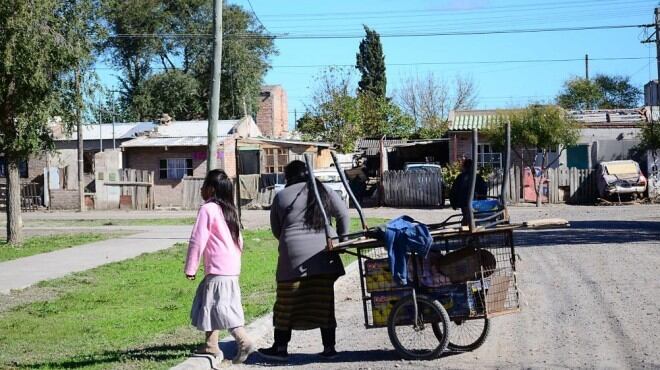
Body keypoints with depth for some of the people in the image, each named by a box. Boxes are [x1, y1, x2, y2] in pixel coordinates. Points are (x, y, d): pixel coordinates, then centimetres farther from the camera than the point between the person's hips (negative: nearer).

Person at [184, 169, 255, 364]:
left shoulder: (208, 209, -11)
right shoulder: (229, 210, 14)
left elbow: (198, 240, -14)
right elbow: (239, 240, 18)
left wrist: (190, 268, -7)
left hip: (218, 269, -9)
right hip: (233, 267, 9)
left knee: (222, 307, -7)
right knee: (212, 304, 18)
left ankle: (244, 342, -16)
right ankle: (211, 344, 22)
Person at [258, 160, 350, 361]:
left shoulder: (281, 197, 5)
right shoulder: (323, 192, 8)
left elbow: (276, 229, 12)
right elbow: (343, 214, 4)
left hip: (294, 257, -2)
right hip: (323, 256, 2)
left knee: (287, 304, 6)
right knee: (324, 302, 7)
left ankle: (280, 347, 13)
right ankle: (329, 347, 11)